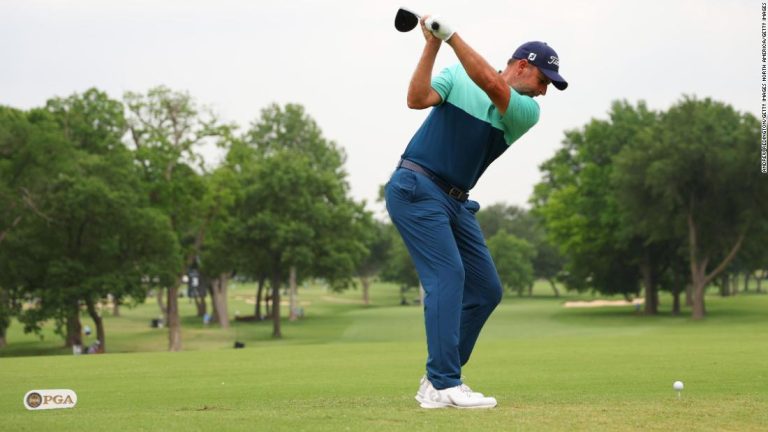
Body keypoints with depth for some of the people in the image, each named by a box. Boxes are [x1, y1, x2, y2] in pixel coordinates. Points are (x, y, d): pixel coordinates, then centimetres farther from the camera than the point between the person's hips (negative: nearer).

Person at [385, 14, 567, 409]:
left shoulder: (527, 112, 2)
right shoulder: (457, 75, 0)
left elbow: (491, 84, -18)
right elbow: (417, 99, -15)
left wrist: (451, 34, -23)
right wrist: (431, 46, -20)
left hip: (456, 202, 6)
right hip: (416, 188, -6)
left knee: (486, 289, 5)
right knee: (448, 275, -19)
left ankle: (437, 380, 12)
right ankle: (444, 385, -22)